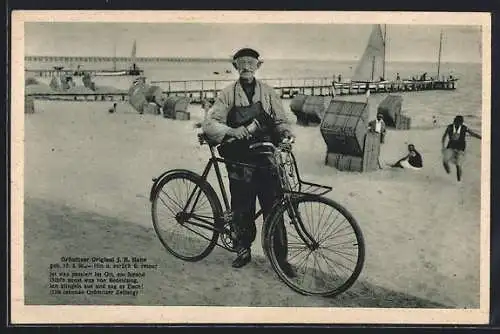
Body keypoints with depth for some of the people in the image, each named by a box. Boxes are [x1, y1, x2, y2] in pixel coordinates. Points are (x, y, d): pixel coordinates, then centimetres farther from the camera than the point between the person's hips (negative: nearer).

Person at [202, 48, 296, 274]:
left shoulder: (267, 93, 7)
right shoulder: (228, 94, 3)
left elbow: (280, 120, 10)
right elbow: (209, 124, -5)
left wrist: (286, 132, -13)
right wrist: (231, 131, -23)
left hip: (266, 162, 0)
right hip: (240, 163, 0)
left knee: (273, 212, 0)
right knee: (241, 212, 6)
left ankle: (281, 257, 13)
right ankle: (243, 252, 27)